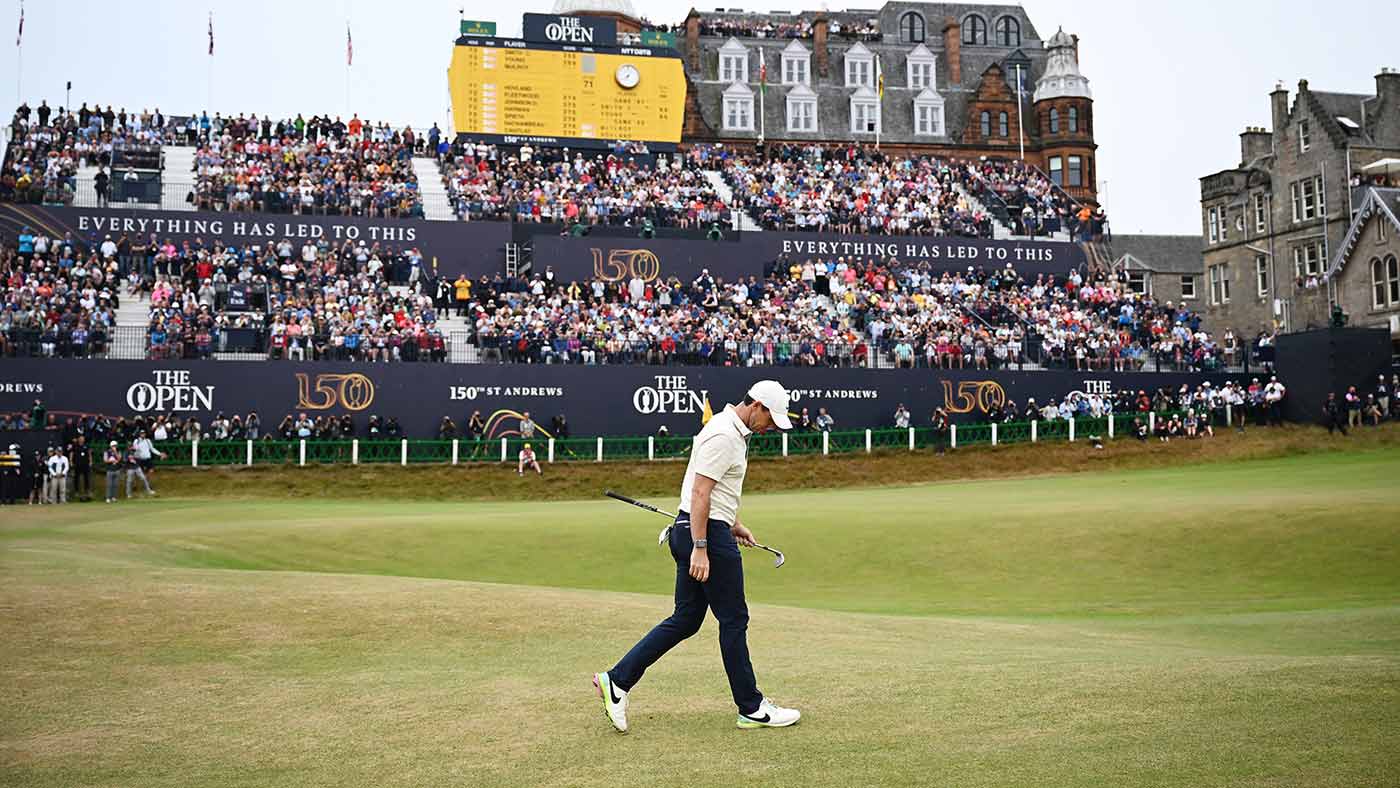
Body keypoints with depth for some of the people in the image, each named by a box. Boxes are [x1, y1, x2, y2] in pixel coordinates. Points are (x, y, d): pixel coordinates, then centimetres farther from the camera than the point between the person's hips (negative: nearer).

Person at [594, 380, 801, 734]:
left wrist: (733, 524, 25)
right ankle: (752, 708, 10)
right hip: (708, 534, -10)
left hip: (695, 530, 10)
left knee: (685, 619, 10)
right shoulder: (724, 435, -17)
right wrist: (700, 548, -24)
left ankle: (617, 681, 8)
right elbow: (700, 493, -22)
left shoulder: (731, 430, 16)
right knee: (733, 619, 0)